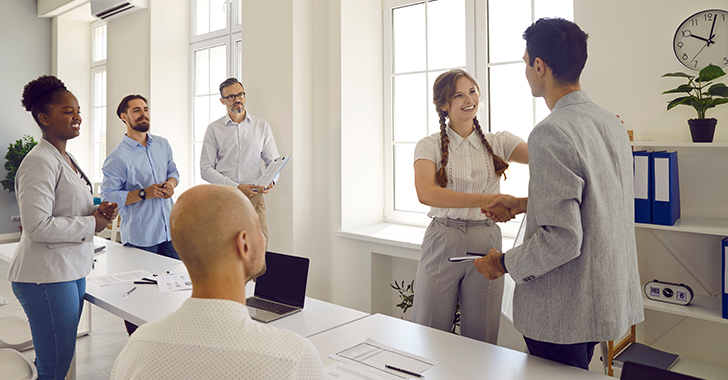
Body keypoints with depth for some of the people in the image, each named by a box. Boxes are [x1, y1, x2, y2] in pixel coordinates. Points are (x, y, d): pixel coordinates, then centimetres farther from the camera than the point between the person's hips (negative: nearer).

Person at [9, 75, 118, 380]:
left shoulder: (65, 158, 15)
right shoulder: (40, 161, -17)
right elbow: (37, 226, -23)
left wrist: (96, 211, 6)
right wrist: (91, 224, -14)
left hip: (71, 271, 10)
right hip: (46, 276, -10)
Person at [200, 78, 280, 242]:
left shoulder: (262, 126, 11)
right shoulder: (214, 129, 6)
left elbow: (274, 162, 12)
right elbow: (206, 170, 0)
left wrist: (270, 181, -11)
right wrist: (236, 187, -12)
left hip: (254, 198, 1)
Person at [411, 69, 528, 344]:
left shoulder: (498, 143, 8)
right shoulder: (430, 146, 0)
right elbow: (425, 193, -19)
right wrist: (486, 200, -30)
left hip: (486, 245, 2)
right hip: (442, 244, -2)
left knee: (481, 343, 9)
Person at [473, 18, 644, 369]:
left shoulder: (551, 133, -23)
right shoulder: (612, 123, 5)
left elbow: (562, 239, -26)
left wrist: (504, 263, -11)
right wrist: (526, 204, 20)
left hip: (566, 310, -9)